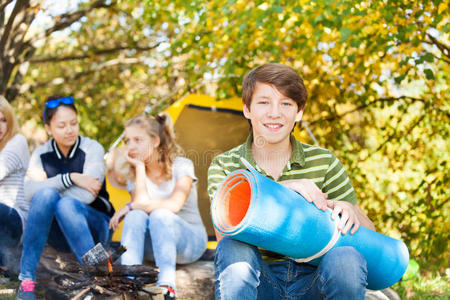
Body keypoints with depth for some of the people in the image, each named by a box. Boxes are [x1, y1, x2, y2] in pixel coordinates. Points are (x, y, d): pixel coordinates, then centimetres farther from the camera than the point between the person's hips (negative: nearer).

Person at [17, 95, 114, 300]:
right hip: (58, 236, 3)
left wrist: (45, 184, -13)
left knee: (66, 204, -35)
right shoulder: (41, 154, 2)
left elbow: (85, 195, -22)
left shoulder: (92, 148, -9)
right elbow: (29, 192, -16)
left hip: (95, 228, -3)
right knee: (45, 194, -30)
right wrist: (70, 178, -26)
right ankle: (26, 279, -31)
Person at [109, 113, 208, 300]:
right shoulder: (134, 177, 5)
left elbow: (174, 204, -25)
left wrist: (130, 206, -20)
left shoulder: (181, 166, -9)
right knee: (135, 216, -29)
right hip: (153, 246, 4)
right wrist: (140, 167, -13)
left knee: (160, 215, -36)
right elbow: (141, 201, -17)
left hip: (190, 242, -3)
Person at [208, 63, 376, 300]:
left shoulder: (324, 163, 2)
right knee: (233, 249, -32)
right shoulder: (224, 166, 0)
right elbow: (224, 233, -16)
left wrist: (349, 211, -19)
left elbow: (368, 233, 6)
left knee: (346, 258, -31)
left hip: (310, 280, 1)